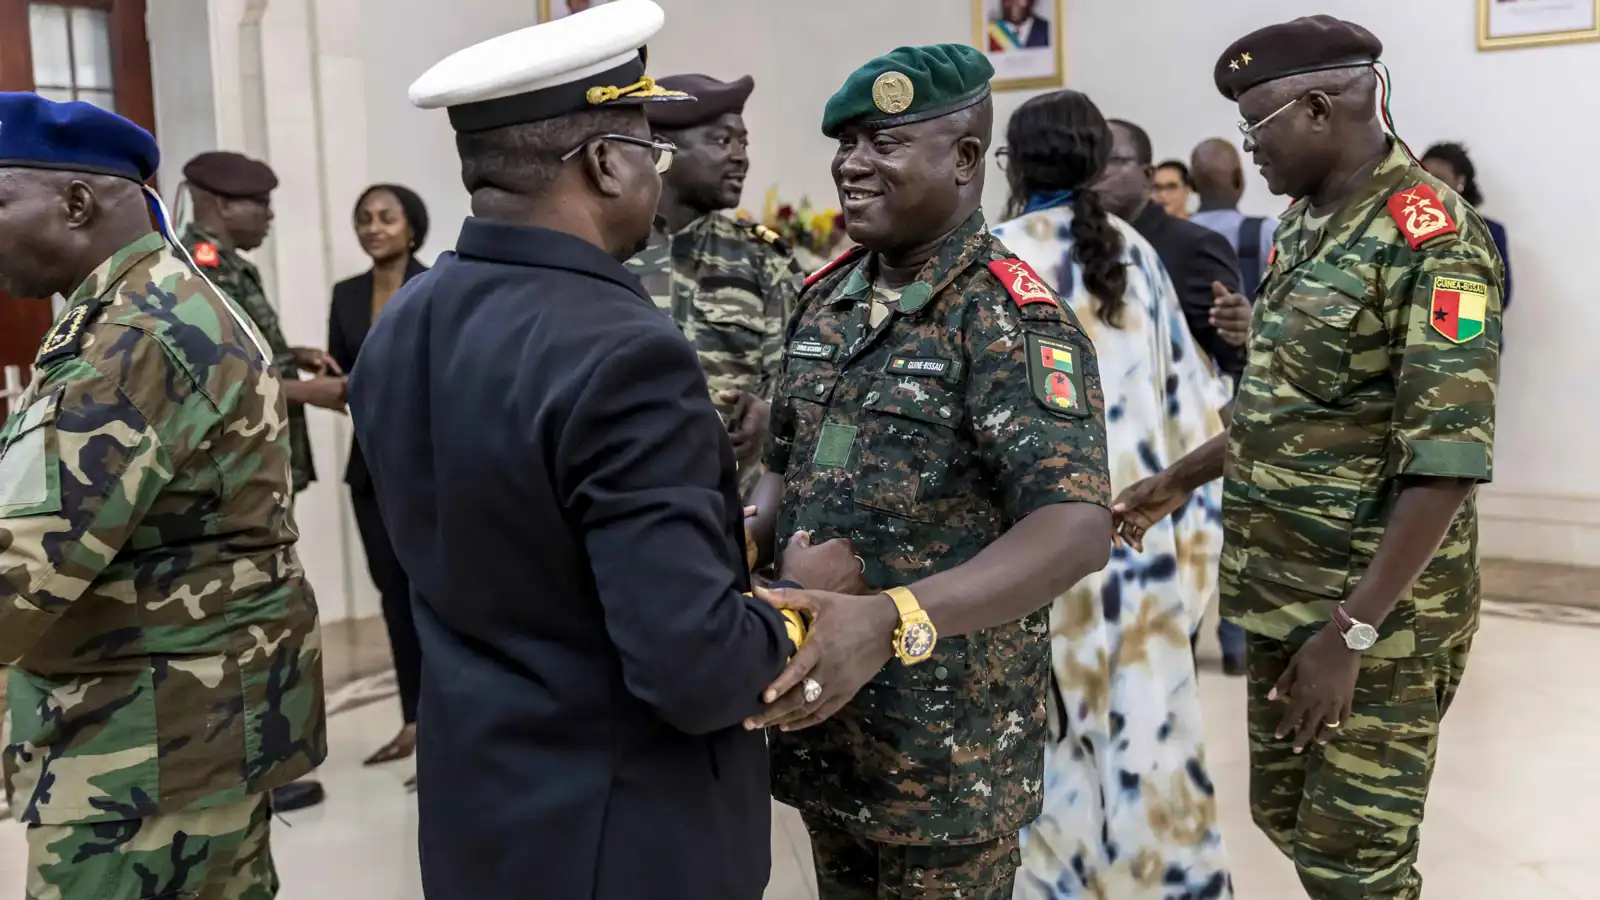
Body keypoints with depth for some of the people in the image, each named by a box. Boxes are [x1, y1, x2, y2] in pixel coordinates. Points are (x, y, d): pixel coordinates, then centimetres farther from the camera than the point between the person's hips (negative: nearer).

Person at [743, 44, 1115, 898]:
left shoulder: (1008, 317, -16)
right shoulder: (825, 299, 5)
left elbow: (1075, 529, -27)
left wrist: (891, 619, -39)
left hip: (950, 739, -6)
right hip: (817, 711, 6)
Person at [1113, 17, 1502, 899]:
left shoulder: (1431, 241, -18)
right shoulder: (1305, 222, 9)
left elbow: (1447, 464, -23)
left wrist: (1349, 633, -24)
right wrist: (1179, 480, 16)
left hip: (1379, 612, -8)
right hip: (1284, 593, 8)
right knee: (1284, 815, 18)